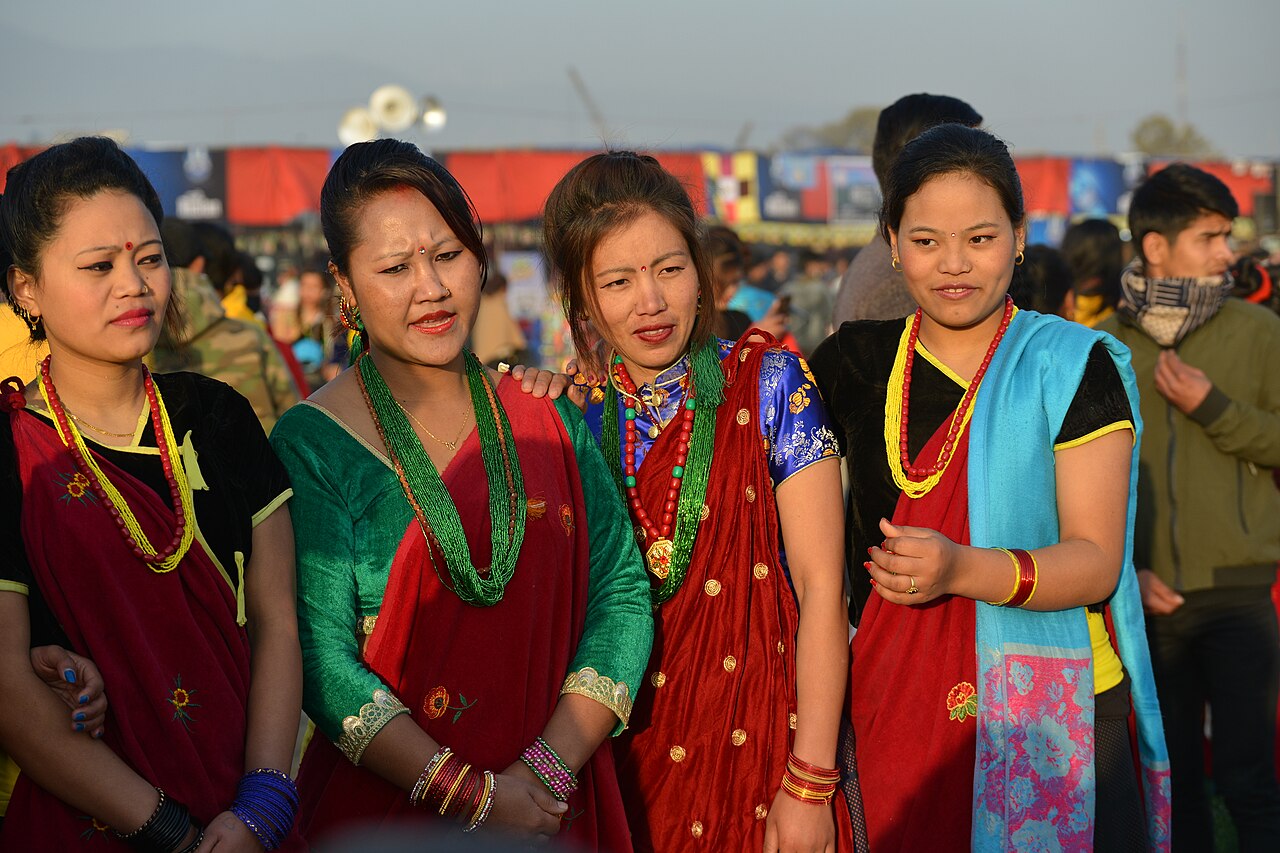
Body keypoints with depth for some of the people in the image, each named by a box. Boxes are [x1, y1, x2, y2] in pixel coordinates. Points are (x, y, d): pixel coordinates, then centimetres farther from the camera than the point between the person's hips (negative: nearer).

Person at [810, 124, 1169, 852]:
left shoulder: (1075, 367, -4)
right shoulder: (855, 363, 5)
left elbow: (1096, 563, -12)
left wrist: (961, 569, -27)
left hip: (1051, 717, -3)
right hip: (894, 714, 3)